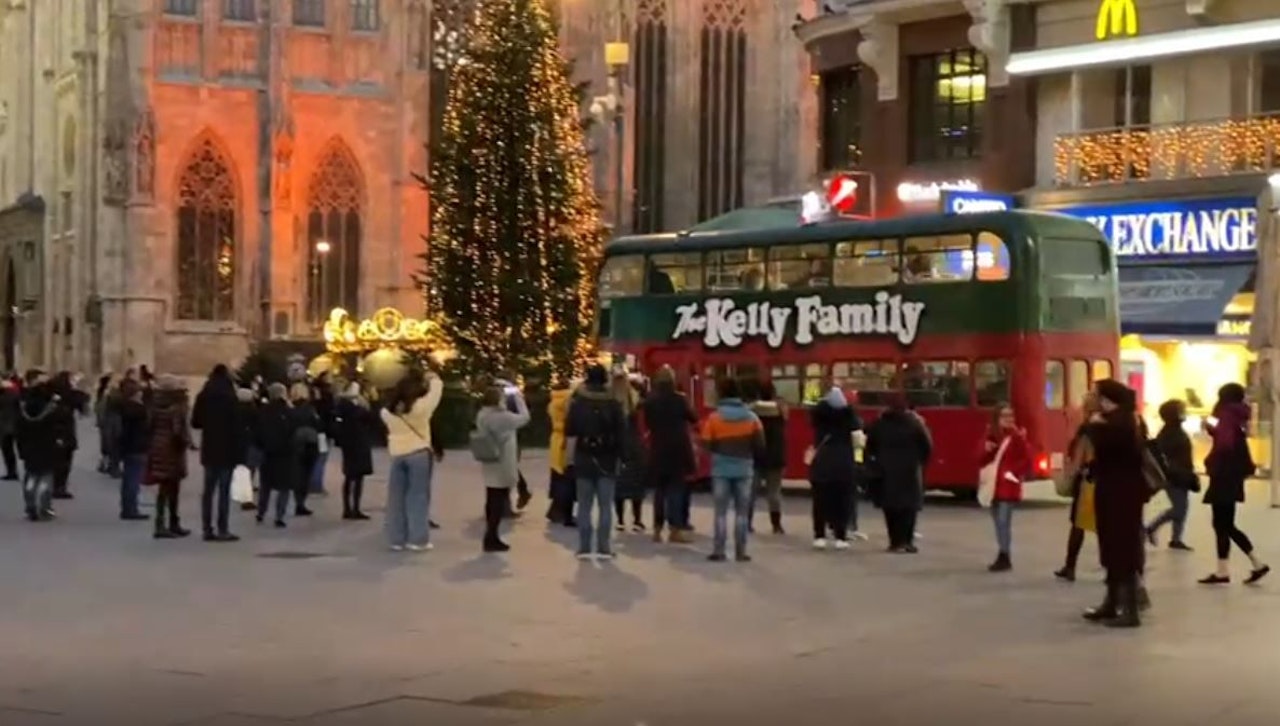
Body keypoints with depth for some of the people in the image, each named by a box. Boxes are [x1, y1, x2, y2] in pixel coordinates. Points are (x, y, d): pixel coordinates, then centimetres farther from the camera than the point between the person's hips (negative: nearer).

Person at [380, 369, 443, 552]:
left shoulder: (389, 410, 1)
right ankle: (418, 539, 2)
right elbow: (436, 390, -2)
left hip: (397, 455, 4)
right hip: (419, 454, -4)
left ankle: (396, 539, 11)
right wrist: (433, 379, 20)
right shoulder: (420, 406, -12)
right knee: (418, 497, 2)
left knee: (396, 498, 9)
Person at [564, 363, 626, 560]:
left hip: (584, 458, 1)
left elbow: (570, 434, -3)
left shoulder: (577, 403, -2)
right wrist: (618, 455, 4)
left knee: (585, 505, 6)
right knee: (605, 505, 3)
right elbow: (621, 432, -4)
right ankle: (603, 547, -1)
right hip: (606, 459, -1)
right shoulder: (613, 403, -3)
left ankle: (584, 548, 3)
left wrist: (573, 455, 9)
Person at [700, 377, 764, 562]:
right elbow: (760, 445, 0)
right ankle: (740, 552, 5)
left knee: (721, 512, 3)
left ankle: (718, 551, 0)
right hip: (744, 469, 1)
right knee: (741, 512, 7)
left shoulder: (714, 417, -5)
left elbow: (706, 444, -4)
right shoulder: (751, 417, 0)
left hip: (721, 469, -1)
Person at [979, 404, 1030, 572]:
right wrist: (986, 450, -7)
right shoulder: (991, 436, 11)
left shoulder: (1017, 436, -7)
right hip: (994, 485, 7)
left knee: (1004, 521, -11)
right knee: (998, 522, 12)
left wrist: (1014, 473, -16)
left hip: (1008, 485, -7)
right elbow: (983, 461, 12)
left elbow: (1027, 460, -10)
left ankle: (1004, 558, -7)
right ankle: (1002, 556, 20)